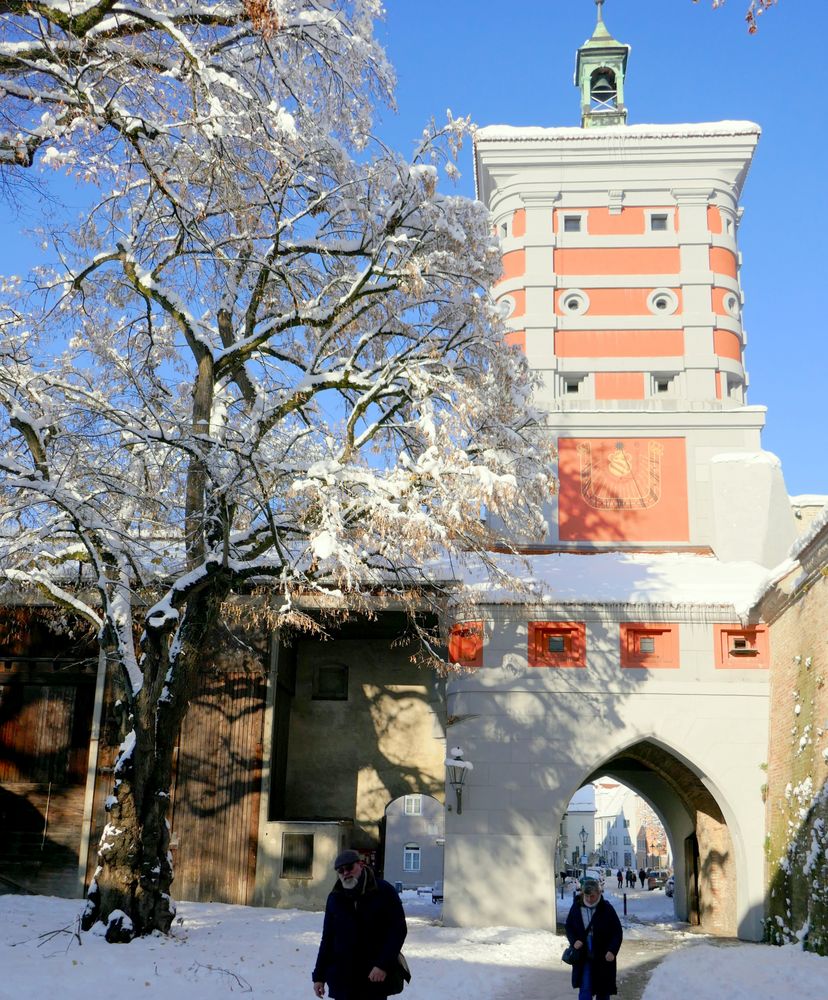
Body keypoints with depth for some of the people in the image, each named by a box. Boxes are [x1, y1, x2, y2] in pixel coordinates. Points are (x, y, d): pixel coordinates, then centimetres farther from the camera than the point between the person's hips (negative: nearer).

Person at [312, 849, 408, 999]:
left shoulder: (384, 891, -5)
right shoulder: (334, 898, 7)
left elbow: (398, 930, -7)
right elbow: (327, 939, 12)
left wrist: (384, 965, -16)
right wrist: (319, 976, 9)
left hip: (376, 977, -3)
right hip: (342, 978, 3)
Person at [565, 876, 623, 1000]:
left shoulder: (606, 909, -11)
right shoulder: (577, 907, -4)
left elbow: (618, 932, -7)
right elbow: (569, 926, 9)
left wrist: (612, 950, -19)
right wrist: (574, 941, -9)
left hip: (603, 957, -1)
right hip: (583, 957, 1)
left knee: (603, 990, 12)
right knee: (585, 988, -7)